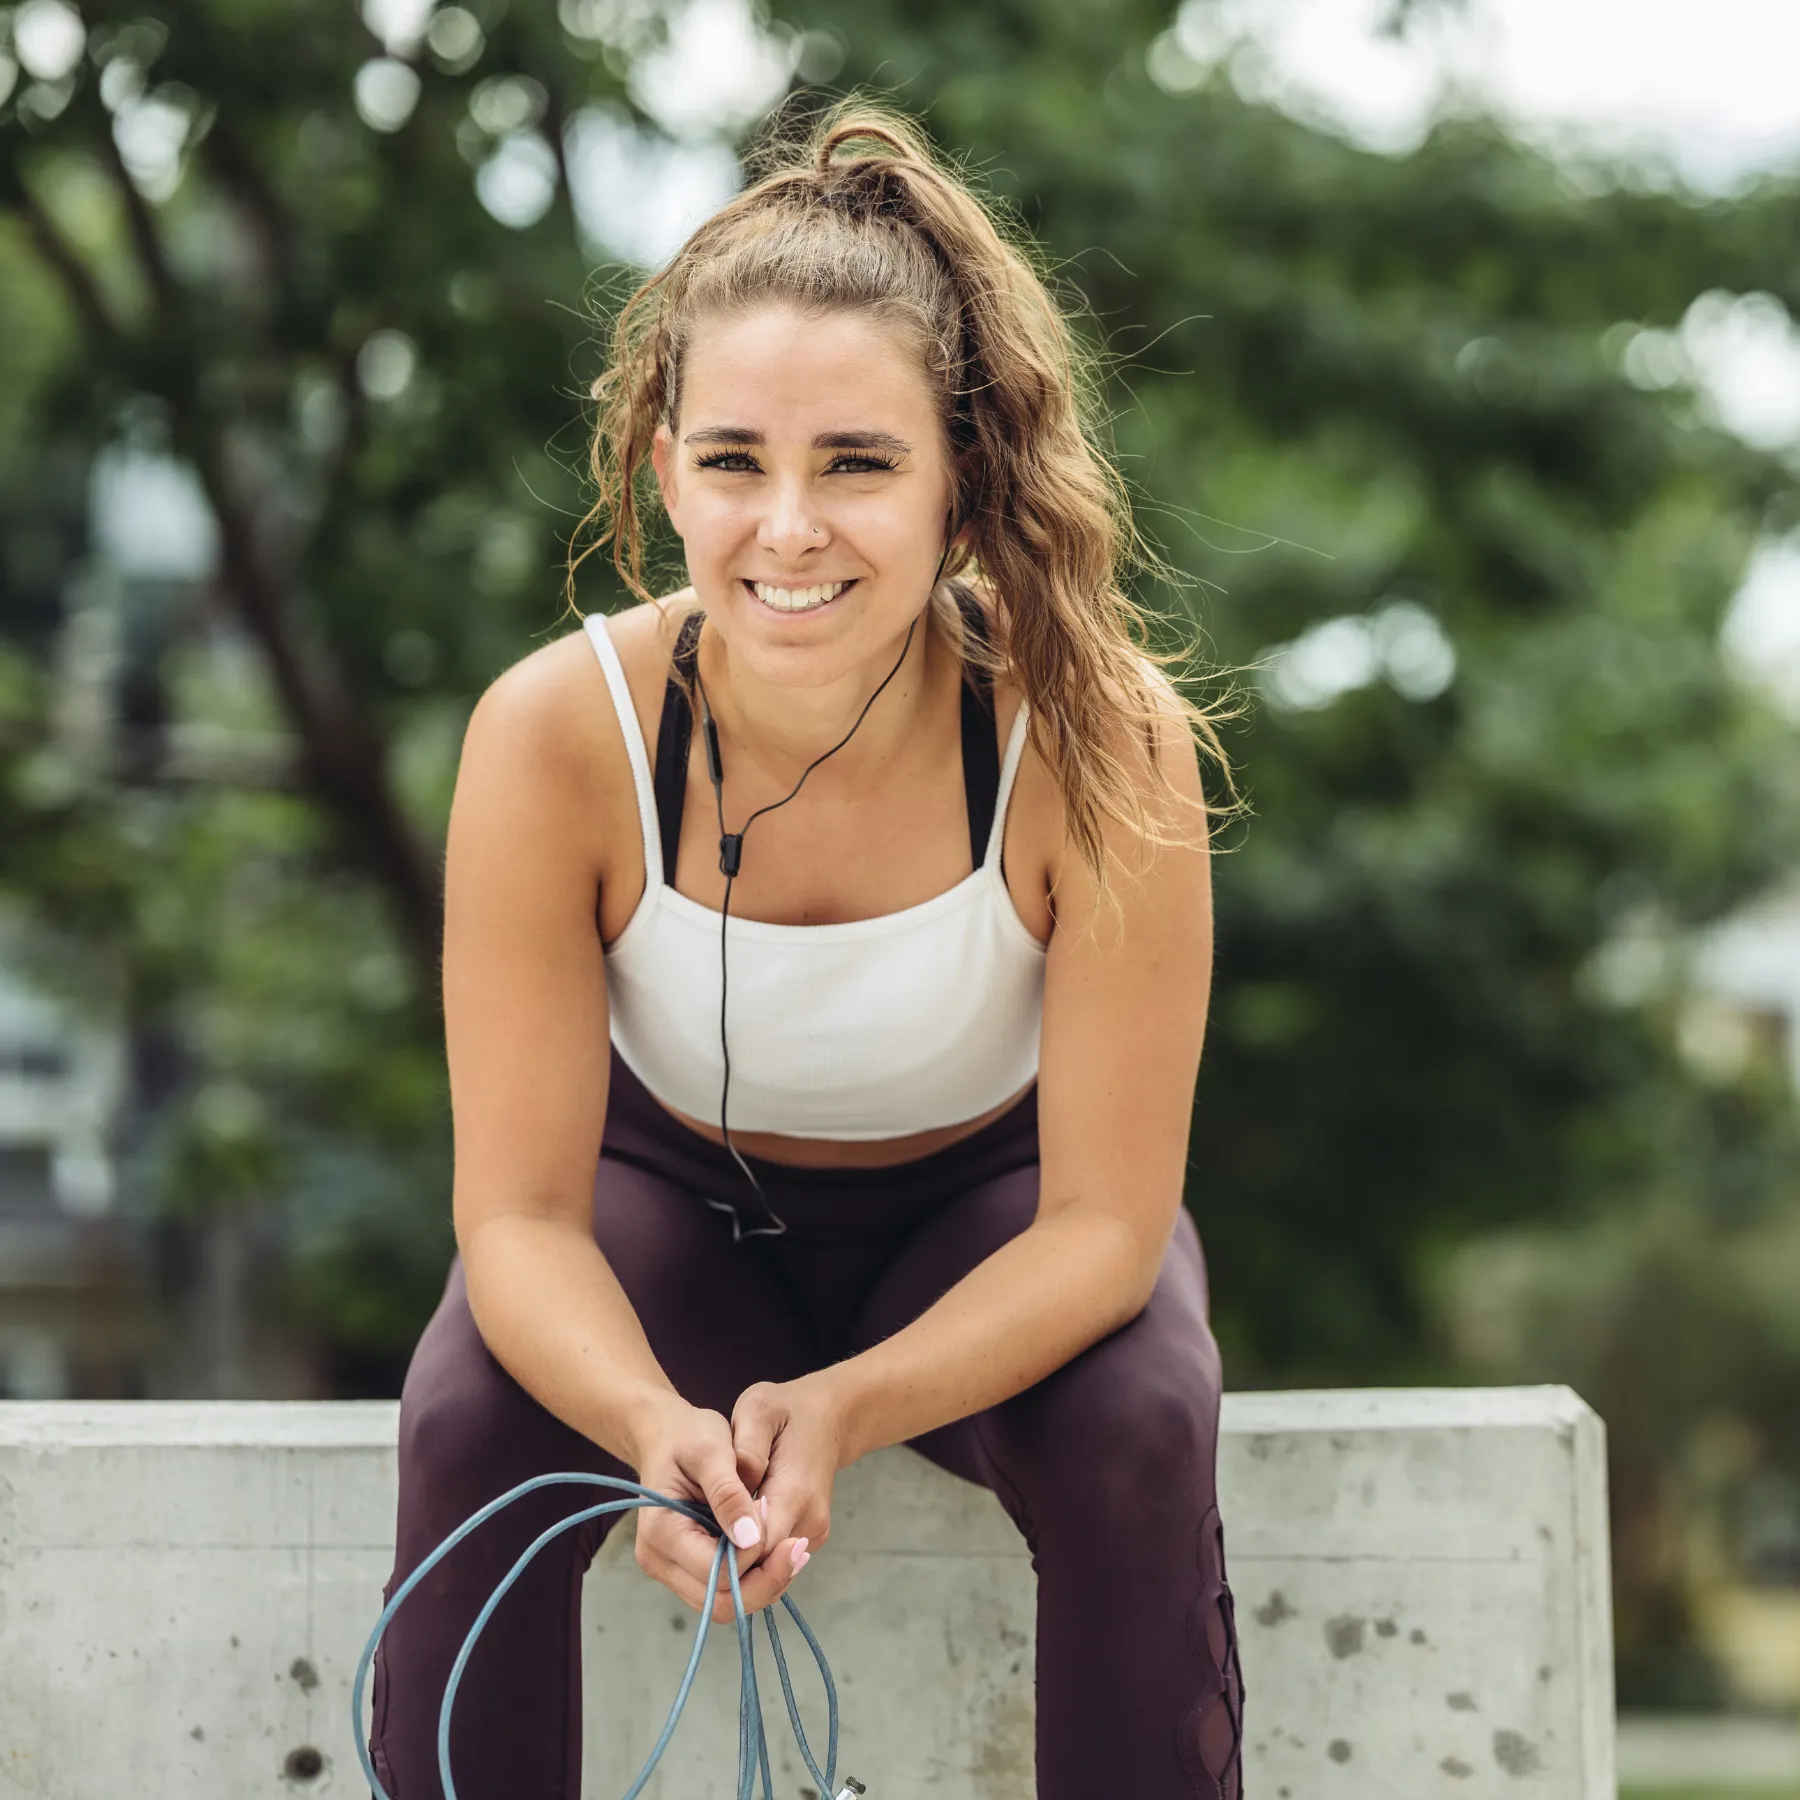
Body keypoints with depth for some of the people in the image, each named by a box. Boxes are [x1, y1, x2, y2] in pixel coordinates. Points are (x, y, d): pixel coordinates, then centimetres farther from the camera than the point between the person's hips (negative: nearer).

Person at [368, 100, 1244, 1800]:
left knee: (1136, 1434, -30)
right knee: (470, 1431, -27)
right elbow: (518, 1208, -21)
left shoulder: (1094, 738, -28)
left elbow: (1103, 1218, -23)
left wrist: (842, 1408, -40)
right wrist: (655, 1424, -42)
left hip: (991, 1210, 0)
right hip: (677, 1197, 1)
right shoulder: (557, 735, -26)